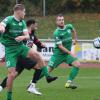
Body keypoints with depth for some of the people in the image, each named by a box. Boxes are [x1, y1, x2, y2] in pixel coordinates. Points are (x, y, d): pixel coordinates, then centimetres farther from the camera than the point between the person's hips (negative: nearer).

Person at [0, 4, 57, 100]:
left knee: (36, 54, -18)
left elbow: (27, 36, 2)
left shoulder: (22, 22, 7)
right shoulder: (9, 19, -13)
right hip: (10, 49, -5)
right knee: (12, 74, -10)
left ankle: (47, 75, -10)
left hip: (20, 46, 5)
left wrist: (23, 37, -23)